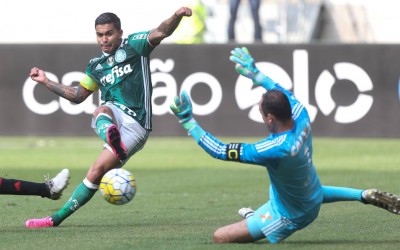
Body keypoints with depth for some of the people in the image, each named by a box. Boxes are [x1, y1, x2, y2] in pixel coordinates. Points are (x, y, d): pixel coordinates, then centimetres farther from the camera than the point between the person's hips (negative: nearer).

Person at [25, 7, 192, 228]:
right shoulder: (97, 65, 21)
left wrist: (178, 16, -33)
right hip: (112, 115, 4)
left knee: (97, 172, -14)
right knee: (102, 111, -34)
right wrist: (46, 82, 25)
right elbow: (78, 95, 29)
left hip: (135, 125, -4)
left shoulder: (134, 45, 5)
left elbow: (161, 33, -12)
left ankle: (58, 218, -17)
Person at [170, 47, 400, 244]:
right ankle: (366, 196, 35)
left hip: (290, 218, -8)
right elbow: (286, 95, 7)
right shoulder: (301, 117, -19)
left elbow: (220, 151, -34)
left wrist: (188, 121, -27)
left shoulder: (274, 150, -39)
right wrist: (255, 74, 15)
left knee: (220, 237, -13)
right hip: (315, 200, 8)